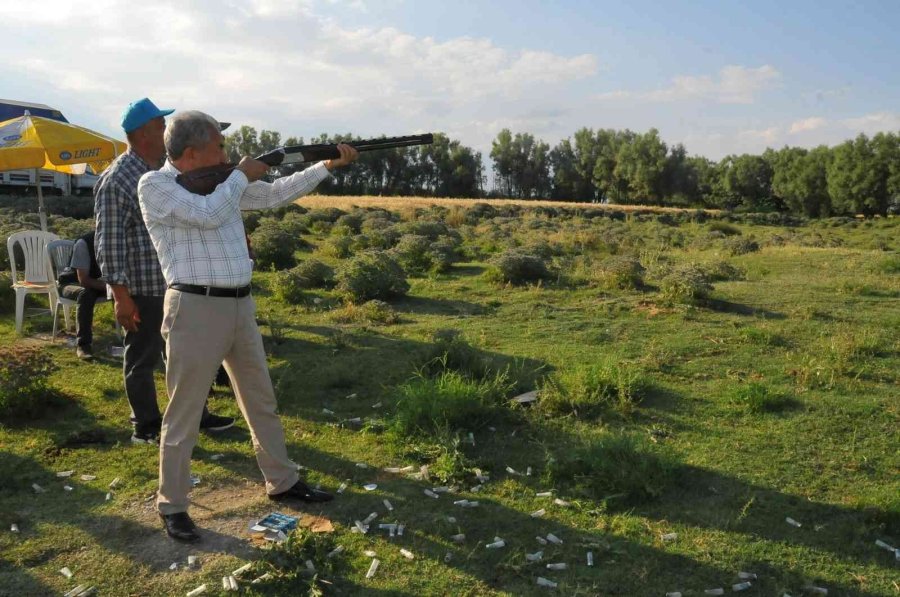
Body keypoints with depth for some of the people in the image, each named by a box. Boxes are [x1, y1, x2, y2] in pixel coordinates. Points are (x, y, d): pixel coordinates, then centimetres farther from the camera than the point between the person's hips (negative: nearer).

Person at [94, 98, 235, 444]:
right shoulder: (117, 180, -15)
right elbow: (109, 242, -18)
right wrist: (121, 295, -20)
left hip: (176, 285, 8)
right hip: (142, 289, -8)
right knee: (143, 360, 7)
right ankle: (146, 427, 22)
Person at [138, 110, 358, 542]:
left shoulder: (222, 183, 14)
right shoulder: (154, 185, -6)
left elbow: (276, 194, 18)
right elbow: (208, 214, -21)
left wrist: (329, 165, 15)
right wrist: (242, 175, -6)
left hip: (241, 305, 7)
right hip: (196, 309, -7)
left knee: (262, 401, 15)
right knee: (184, 412, 2)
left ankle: (282, 482, 29)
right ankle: (172, 505, 18)